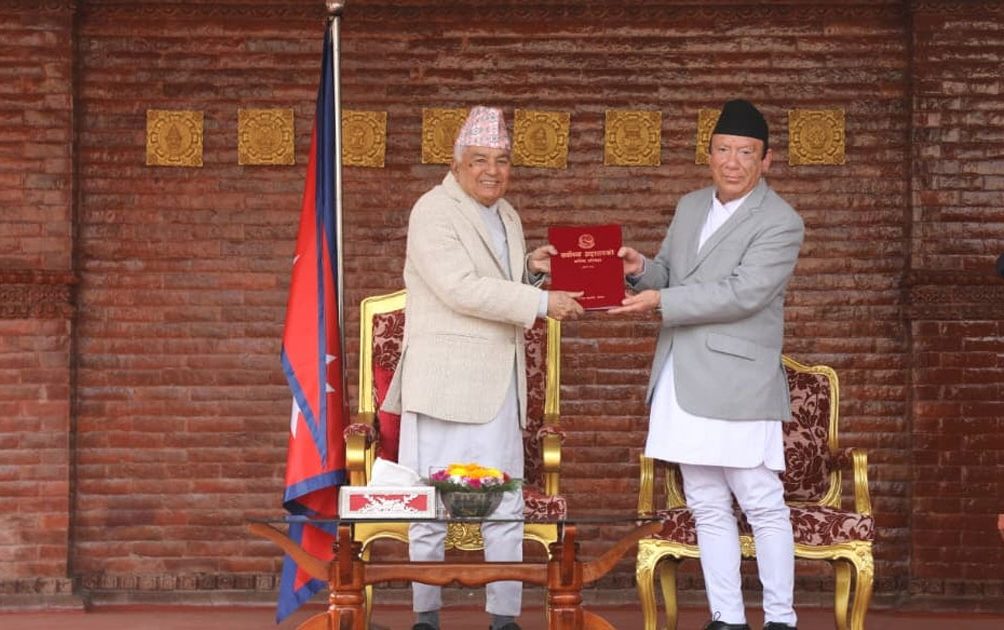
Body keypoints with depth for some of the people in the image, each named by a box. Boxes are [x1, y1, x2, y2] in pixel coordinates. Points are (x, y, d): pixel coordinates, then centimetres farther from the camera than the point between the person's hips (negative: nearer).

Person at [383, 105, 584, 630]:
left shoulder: (506, 216, 16)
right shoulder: (433, 212, -8)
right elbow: (461, 289, -20)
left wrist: (531, 270, 5)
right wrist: (543, 302, -20)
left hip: (499, 385, 7)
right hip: (444, 383, -7)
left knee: (506, 507, 6)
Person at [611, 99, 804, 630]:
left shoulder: (780, 223, -8)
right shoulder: (690, 207, 15)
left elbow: (743, 294, -18)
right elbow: (667, 274, 21)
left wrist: (661, 301, -19)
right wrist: (641, 269, -3)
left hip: (739, 385, -7)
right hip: (682, 384, 7)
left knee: (762, 504, -3)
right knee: (708, 507, 10)